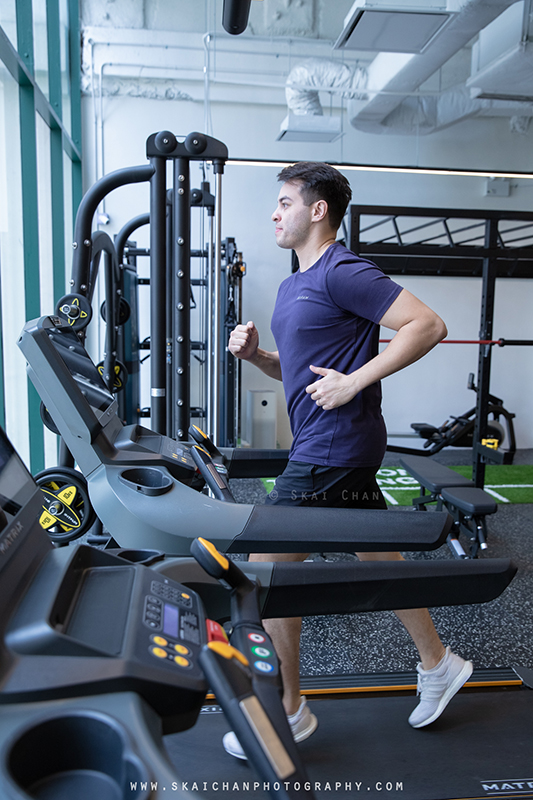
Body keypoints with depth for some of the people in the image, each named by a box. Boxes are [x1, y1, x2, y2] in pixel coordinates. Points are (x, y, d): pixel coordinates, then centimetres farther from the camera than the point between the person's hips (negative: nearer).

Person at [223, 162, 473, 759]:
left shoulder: (342, 273, -14)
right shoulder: (296, 284, 16)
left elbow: (427, 325, -20)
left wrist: (353, 382, -22)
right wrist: (255, 353, 4)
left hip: (332, 450, -10)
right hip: (325, 445, 10)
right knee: (379, 558, 18)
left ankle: (288, 712, 16)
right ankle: (437, 665, 36)